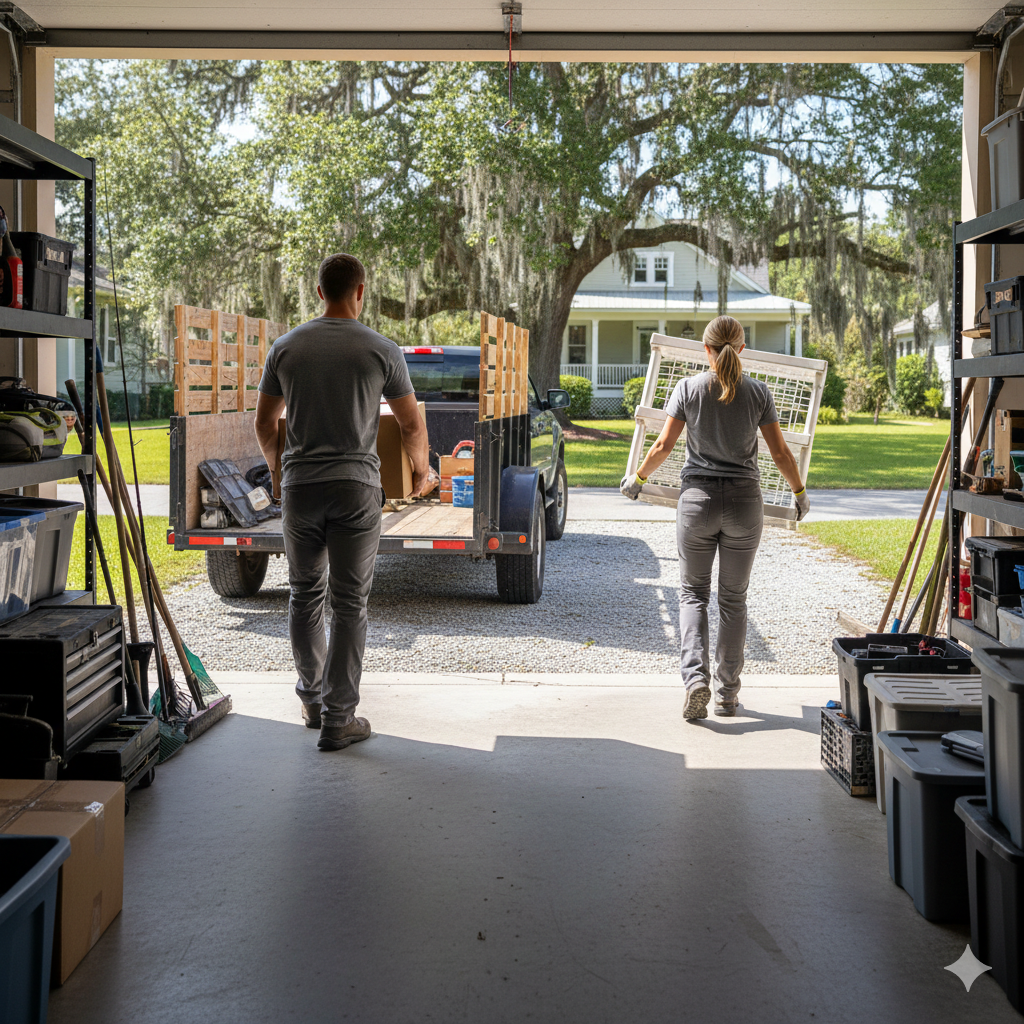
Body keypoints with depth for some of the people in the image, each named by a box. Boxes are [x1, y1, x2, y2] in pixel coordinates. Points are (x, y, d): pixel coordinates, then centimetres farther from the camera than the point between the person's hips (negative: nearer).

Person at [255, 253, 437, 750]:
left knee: (305, 595, 19)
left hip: (300, 486, 3)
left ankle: (312, 699, 29)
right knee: (349, 603, 2)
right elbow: (412, 425, 6)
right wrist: (421, 471, 25)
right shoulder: (381, 351, -3)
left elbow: (264, 422, 12)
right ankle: (338, 719, 4)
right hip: (355, 486, -3)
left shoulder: (286, 347, 4)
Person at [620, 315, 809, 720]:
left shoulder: (689, 387, -3)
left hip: (698, 498, -1)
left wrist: (637, 478, 12)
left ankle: (696, 676, -9)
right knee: (733, 598, 12)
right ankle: (728, 692, 15)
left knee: (693, 592, 11)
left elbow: (663, 446, -4)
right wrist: (800, 493, 16)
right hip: (744, 503, 1)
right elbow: (780, 452, 1)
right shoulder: (758, 392, -1)